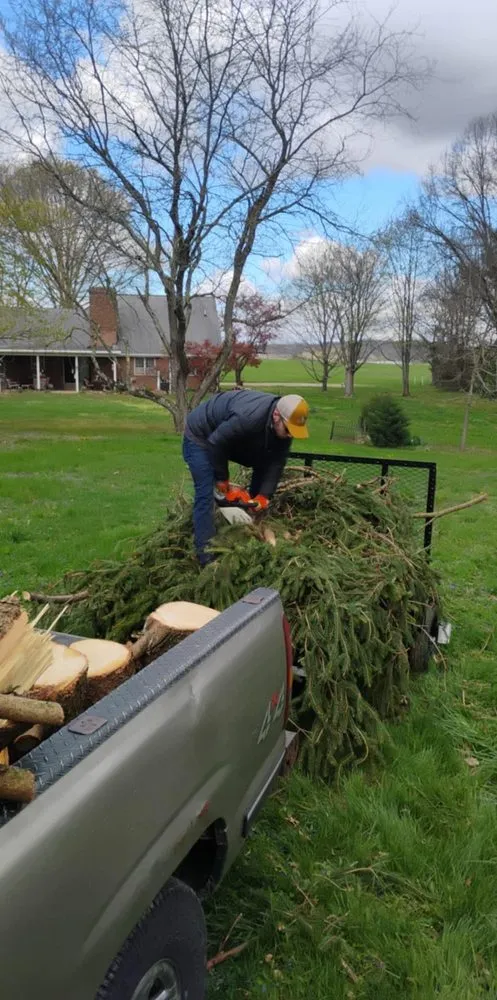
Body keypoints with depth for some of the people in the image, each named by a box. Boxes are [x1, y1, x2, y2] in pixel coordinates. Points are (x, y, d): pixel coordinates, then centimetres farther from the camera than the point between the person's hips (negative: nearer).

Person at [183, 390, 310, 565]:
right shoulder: (247, 417, -43)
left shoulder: (284, 425, -19)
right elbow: (215, 444, -32)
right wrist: (222, 482, -20)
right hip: (201, 436, -7)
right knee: (206, 494, -16)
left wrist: (264, 496, -22)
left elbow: (276, 463, -14)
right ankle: (206, 554, -12)